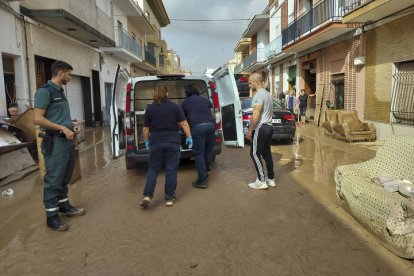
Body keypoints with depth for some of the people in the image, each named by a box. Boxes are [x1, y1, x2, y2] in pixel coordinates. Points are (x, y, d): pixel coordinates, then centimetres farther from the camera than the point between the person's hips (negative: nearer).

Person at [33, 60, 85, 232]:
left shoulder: (60, 91, 17)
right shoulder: (45, 91, -11)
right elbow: (38, 119, -19)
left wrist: (71, 128, 10)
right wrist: (62, 128, -20)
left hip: (67, 140, 9)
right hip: (54, 141, -9)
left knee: (65, 177, 17)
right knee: (54, 179, -3)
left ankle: (64, 206, 32)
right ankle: (52, 216, 7)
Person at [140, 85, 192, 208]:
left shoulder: (150, 108, 1)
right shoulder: (175, 106, -1)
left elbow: (145, 129, 4)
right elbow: (184, 123, -5)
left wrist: (146, 141, 17)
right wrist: (189, 137, 2)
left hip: (156, 142, 1)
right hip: (172, 141, 0)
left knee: (153, 168, 11)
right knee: (171, 169, 7)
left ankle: (147, 195, 0)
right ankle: (169, 197, 11)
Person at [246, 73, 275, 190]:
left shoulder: (258, 95, -16)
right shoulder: (267, 94, 15)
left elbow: (256, 115, -21)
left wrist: (249, 130, -16)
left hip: (260, 128, -10)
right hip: (268, 127, 10)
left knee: (255, 154, -3)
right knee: (266, 153, 13)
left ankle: (261, 181, -2)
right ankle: (271, 179, 18)